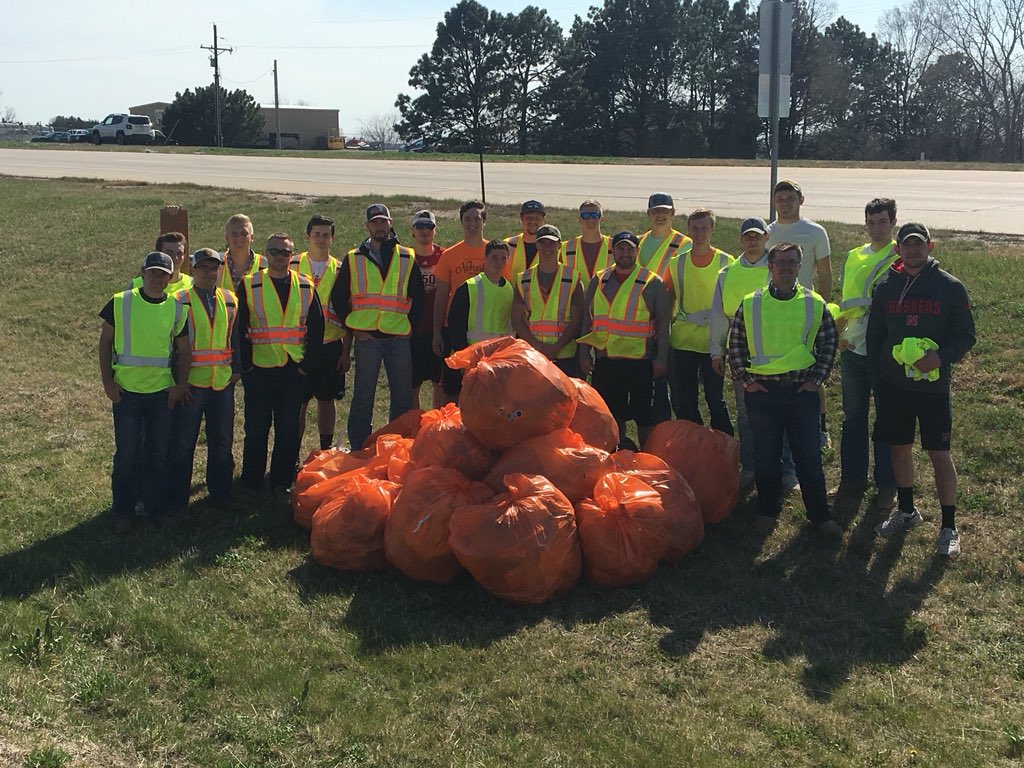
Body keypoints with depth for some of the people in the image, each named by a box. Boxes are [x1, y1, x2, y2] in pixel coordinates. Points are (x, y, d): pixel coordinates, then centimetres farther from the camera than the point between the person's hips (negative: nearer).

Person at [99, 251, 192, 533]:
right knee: (127, 454, 3)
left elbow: (184, 351, 9)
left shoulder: (176, 309, 1)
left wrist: (180, 385, -1)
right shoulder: (121, 303, -5)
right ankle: (123, 512, 17)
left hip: (162, 391, 2)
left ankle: (157, 509, 23)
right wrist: (107, 381, -4)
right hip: (126, 390, -2)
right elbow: (105, 341, 2)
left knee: (159, 453, 9)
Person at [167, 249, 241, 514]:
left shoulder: (229, 301, 9)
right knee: (182, 443, 3)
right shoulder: (180, 301, -5)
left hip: (223, 382, 4)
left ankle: (220, 494, 25)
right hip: (190, 382, -4)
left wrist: (236, 369, 8)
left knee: (222, 441, 12)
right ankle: (177, 499, 13)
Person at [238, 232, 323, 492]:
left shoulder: (306, 287, 7)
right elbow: (239, 328, 0)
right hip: (259, 370, -1)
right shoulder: (249, 286, 2)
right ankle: (251, 483, 16)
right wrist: (245, 365, -5)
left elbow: (316, 327, 8)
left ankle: (282, 481, 15)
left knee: (289, 429, 5)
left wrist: (307, 363, 1)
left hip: (294, 370, 1)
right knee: (256, 429, 5)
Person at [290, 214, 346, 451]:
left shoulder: (339, 270, 6)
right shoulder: (292, 266, 3)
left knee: (327, 400, 8)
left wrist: (346, 349, 1)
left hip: (330, 344, 1)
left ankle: (326, 450, 19)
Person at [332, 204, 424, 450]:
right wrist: (353, 328, 0)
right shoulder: (354, 259, 8)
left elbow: (418, 298, 12)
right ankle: (359, 452, 12)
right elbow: (339, 297, 8)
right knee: (363, 398, 4)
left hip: (398, 338, 1)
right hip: (366, 338, -1)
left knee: (403, 398, 4)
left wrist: (409, 326, 2)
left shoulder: (407, 258, 9)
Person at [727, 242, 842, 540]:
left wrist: (816, 379, 2)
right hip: (762, 390, 0)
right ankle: (767, 511, 23)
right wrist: (745, 379, 0)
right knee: (765, 457, 7)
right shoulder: (750, 303, 1)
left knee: (810, 457, 2)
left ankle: (820, 515, 14)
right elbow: (735, 344, 7)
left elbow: (829, 342, 10)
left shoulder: (815, 304, 3)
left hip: (802, 390, 0)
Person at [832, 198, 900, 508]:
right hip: (853, 347, 5)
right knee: (853, 416, 13)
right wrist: (837, 333, 6)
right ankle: (852, 478, 25)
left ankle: (887, 486, 14)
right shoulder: (853, 257, 11)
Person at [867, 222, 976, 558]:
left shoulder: (950, 287, -4)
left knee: (940, 454, -1)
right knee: (900, 447, 13)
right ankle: (906, 511, 31)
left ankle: (949, 527, 8)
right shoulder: (886, 287, 4)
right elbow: (874, 335, 11)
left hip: (933, 384, -3)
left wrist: (941, 357, -19)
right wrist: (876, 373, 4)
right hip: (893, 384, 3)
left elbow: (966, 336, -2)